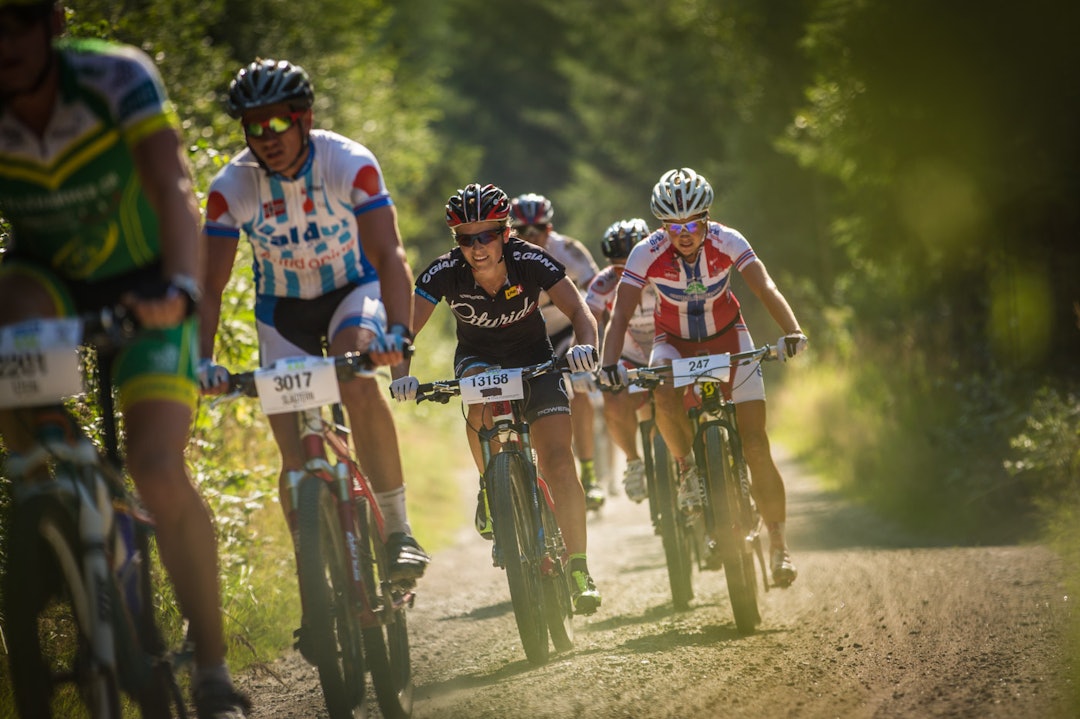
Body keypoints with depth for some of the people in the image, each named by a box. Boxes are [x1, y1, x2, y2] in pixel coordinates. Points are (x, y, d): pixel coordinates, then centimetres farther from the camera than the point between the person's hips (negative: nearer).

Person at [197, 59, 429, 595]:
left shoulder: (350, 164, -26)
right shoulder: (231, 187, -21)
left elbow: (389, 255, -33)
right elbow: (210, 286, -19)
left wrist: (398, 330, -50)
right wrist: (201, 358, -36)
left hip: (352, 290, -2)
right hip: (282, 309, 2)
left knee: (357, 383, -34)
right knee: (295, 453, -7)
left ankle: (398, 530, -24)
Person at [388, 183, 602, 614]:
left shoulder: (531, 262, -25)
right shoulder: (445, 273, -23)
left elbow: (577, 309, -29)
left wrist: (586, 346, -51)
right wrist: (401, 375, -44)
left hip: (534, 360, -1)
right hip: (478, 358, 1)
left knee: (558, 462, -16)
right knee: (483, 403, -36)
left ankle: (579, 568, -8)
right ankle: (491, 488, -9)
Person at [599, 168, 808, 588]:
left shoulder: (727, 242, -24)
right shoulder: (648, 253, -24)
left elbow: (765, 288, -35)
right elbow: (621, 313, -28)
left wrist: (792, 331, -52)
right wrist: (609, 363, -44)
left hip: (727, 337, 0)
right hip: (674, 342, 0)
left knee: (755, 445, -10)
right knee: (665, 395, -36)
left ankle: (778, 544, 1)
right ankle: (687, 469, -8)